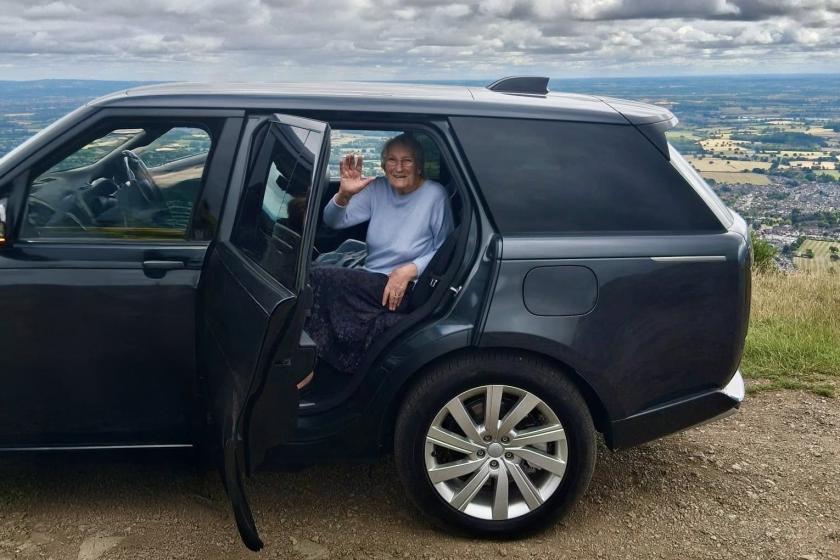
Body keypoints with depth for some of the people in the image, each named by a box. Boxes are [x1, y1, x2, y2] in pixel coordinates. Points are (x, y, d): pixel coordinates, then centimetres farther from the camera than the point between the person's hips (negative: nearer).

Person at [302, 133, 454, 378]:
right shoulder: (378, 188, 4)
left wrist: (410, 270, -18)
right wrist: (344, 194, -24)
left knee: (320, 279, -24)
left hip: (409, 289, -5)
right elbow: (333, 221, -4)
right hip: (370, 283, 5)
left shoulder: (435, 195, -8)